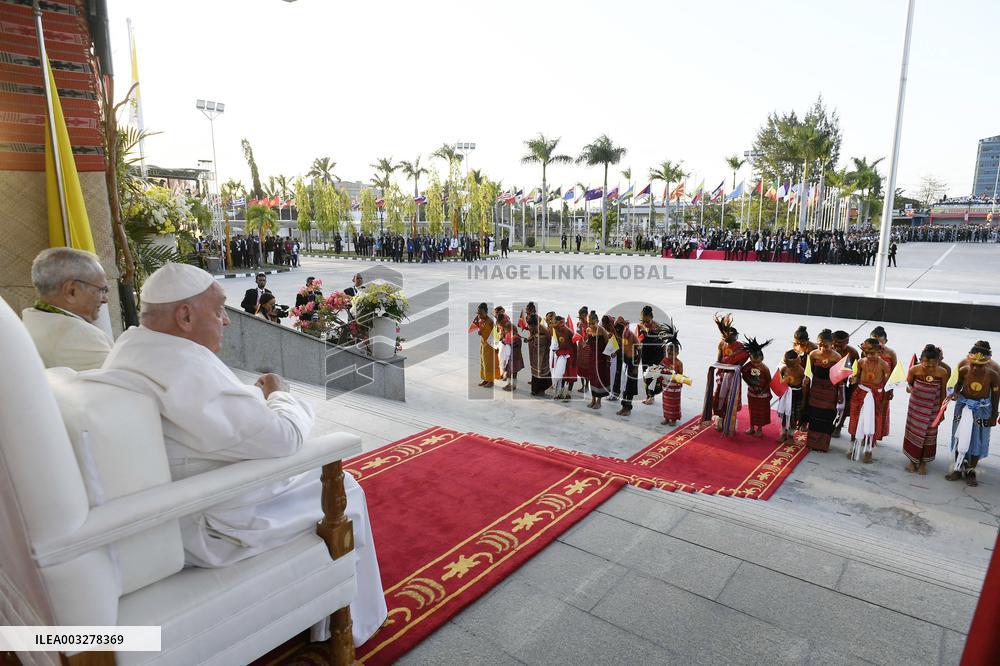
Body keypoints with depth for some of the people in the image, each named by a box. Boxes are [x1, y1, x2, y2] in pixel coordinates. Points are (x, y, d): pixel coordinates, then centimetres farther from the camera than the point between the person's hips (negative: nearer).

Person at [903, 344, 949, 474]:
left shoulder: (943, 373, -16)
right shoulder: (914, 370, -18)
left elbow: (943, 392, -4)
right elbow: (908, 383, -1)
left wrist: (942, 410, 1)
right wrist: (909, 388, -26)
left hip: (932, 409, 0)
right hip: (915, 406, 0)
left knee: (929, 434, 10)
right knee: (913, 431, 12)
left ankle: (923, 462, 28)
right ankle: (912, 459, 30)